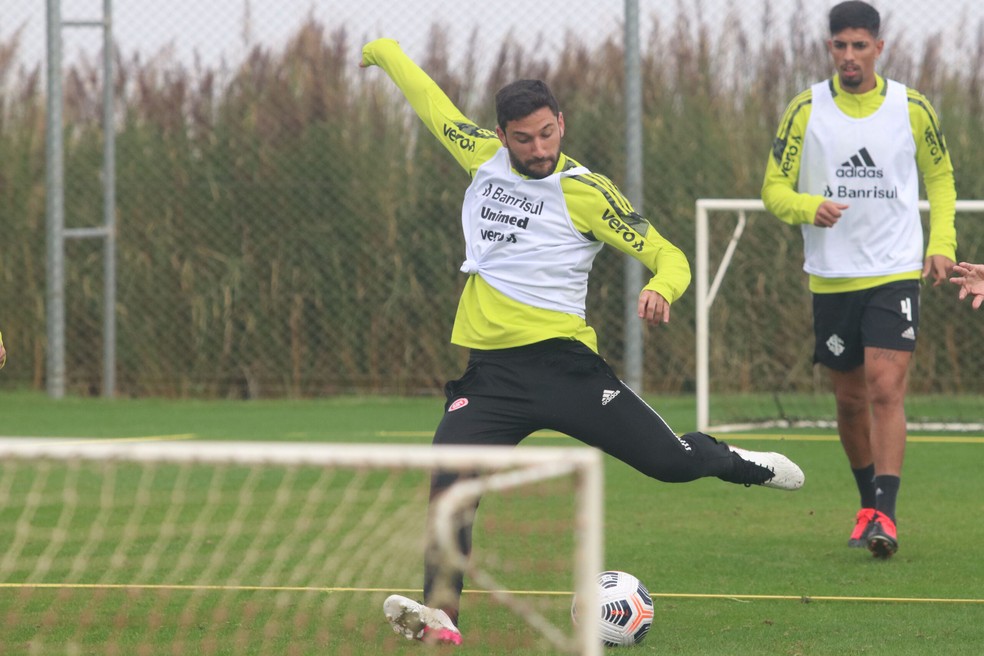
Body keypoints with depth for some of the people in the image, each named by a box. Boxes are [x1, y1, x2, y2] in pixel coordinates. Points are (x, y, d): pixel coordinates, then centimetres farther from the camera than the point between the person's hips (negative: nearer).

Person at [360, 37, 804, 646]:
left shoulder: (586, 191, -4)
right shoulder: (484, 157, 8)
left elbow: (669, 255, -3)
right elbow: (430, 98, 26)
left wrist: (661, 288, -25)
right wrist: (385, 49, 38)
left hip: (563, 361, -3)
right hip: (488, 372, 3)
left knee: (671, 461, -5)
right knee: (447, 481, -22)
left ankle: (733, 462, 31)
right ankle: (441, 615, -25)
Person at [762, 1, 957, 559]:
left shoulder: (912, 109, 2)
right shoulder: (806, 111, 0)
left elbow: (940, 177, 16)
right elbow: (774, 188, 0)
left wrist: (941, 243, 4)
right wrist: (809, 207, -21)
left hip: (896, 272, -2)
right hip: (831, 277, 2)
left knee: (886, 391, -15)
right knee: (851, 398, 10)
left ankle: (885, 516, -19)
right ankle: (870, 502, 30)